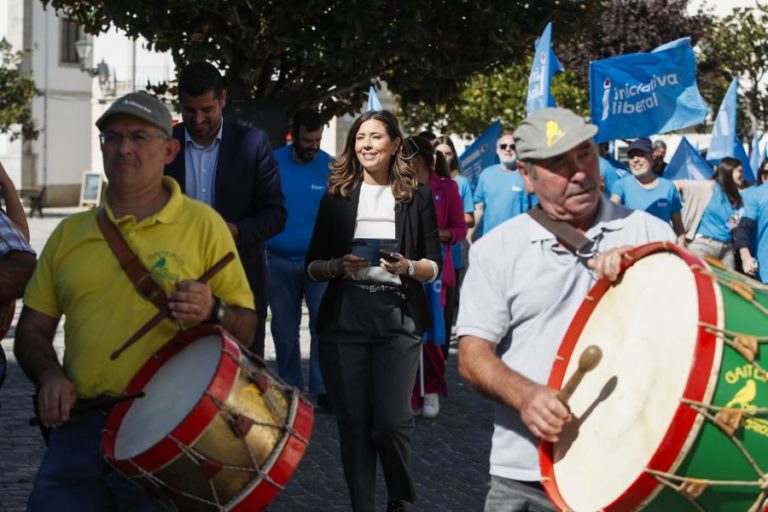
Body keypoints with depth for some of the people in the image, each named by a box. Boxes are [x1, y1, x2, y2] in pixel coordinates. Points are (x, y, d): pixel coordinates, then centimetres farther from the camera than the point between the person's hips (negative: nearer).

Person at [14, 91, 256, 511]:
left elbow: (245, 326, 3)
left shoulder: (203, 225, 2)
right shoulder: (70, 233, 12)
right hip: (80, 426, 3)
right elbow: (32, 330, 15)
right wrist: (50, 374, -6)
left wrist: (213, 311, -18)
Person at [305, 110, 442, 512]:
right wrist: (339, 267, -10)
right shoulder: (337, 196, 11)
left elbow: (434, 266, 8)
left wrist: (408, 268, -13)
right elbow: (312, 266, 11)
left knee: (390, 422, -10)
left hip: (397, 317, -2)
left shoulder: (416, 196, 8)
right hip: (344, 318, 2)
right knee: (353, 425, 1)